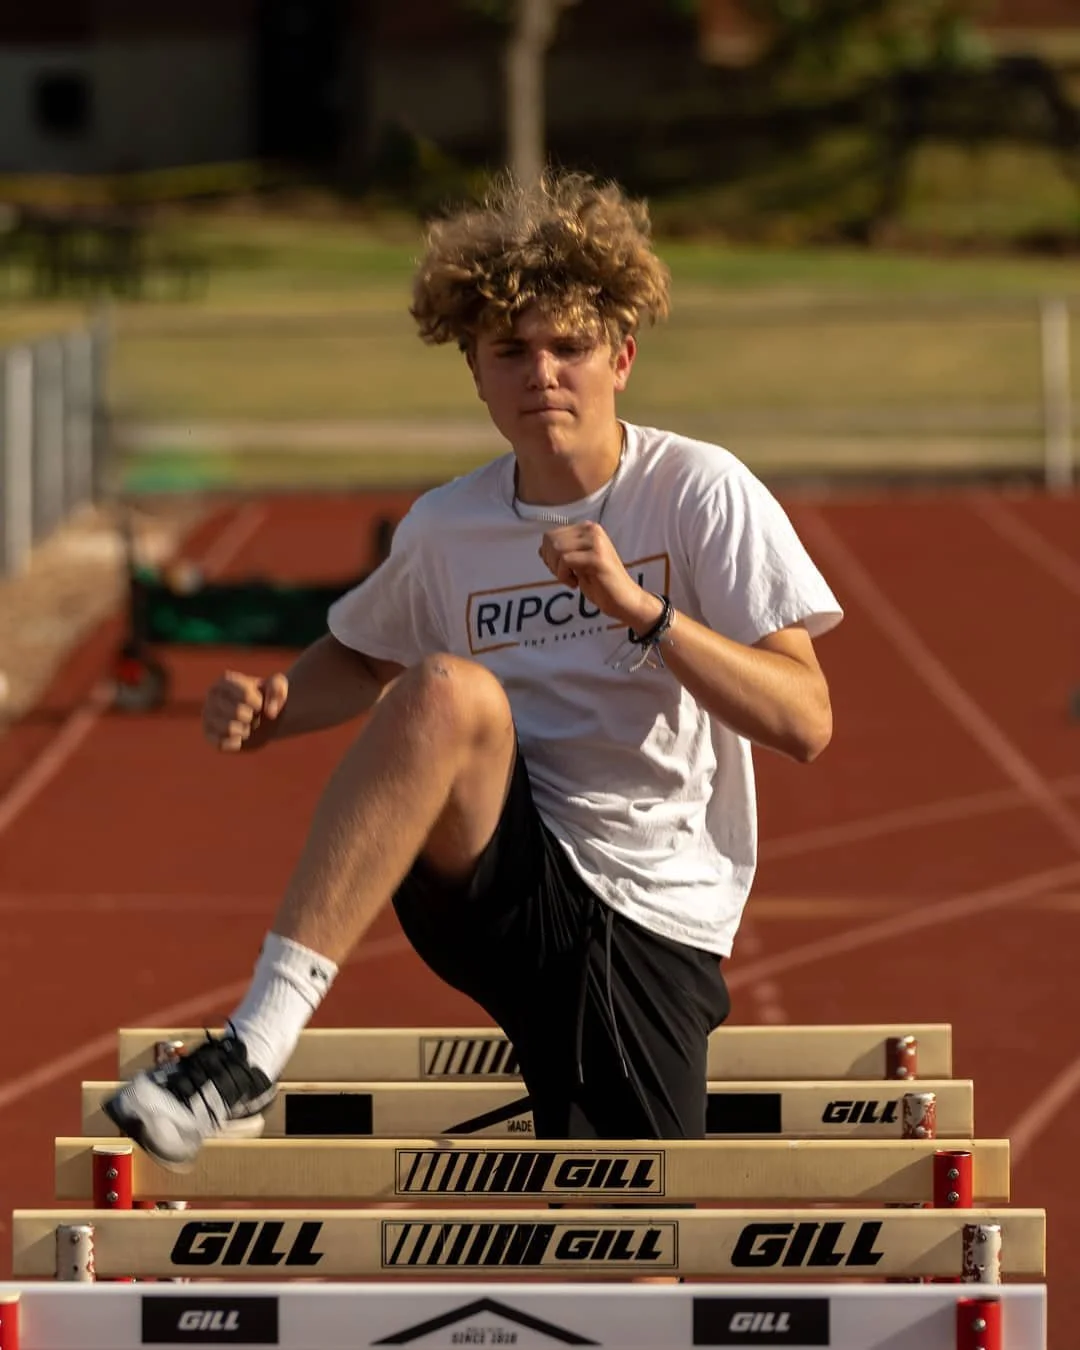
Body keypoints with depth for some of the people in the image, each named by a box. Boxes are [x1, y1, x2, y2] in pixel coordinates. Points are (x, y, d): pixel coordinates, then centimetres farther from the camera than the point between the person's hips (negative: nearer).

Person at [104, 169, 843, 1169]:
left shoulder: (702, 493, -6)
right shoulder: (446, 530, 5)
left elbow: (805, 723, -13)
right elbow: (365, 659, 26)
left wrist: (641, 608, -25)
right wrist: (272, 711, 3)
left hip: (658, 924, -1)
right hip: (494, 891, 1)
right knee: (448, 688, -30)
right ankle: (255, 1053, -35)